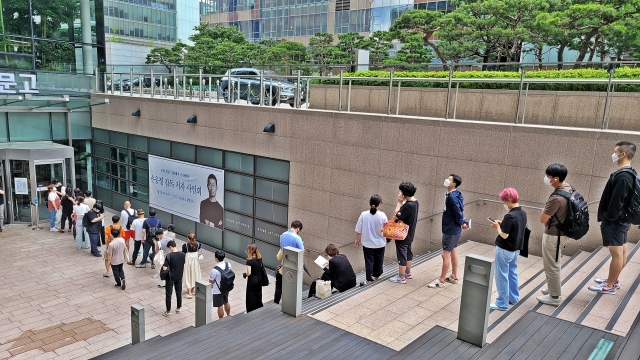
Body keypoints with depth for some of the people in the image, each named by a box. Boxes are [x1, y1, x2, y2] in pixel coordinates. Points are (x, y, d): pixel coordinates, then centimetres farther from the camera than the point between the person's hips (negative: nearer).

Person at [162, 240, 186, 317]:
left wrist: (164, 263, 0)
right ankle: (178, 308, 29)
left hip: (171, 277, -4)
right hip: (179, 277, 5)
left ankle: (168, 311, 13)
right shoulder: (182, 254, -7)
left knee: (168, 294, 7)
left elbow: (164, 268, -18)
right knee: (179, 293, 17)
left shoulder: (169, 255, -20)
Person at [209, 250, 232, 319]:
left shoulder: (215, 270, -31)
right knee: (226, 302, 27)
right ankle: (228, 316, 46)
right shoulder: (228, 265, -11)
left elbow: (211, 281, -17)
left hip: (218, 291, -6)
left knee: (220, 306, 11)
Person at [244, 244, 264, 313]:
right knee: (258, 295, 21)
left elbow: (249, 273, -24)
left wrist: (244, 274, -6)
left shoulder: (249, 260, -23)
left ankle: (251, 312, 24)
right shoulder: (260, 258, -4)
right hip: (259, 279, 6)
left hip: (252, 280, -6)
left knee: (251, 297, 11)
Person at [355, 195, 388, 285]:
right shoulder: (382, 215, -15)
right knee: (379, 260, 19)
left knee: (369, 261, 9)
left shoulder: (364, 214, -15)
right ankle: (376, 276, 35)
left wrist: (357, 239, 8)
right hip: (380, 243, 1)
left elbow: (358, 230, -7)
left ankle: (368, 280, 12)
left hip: (367, 243, -1)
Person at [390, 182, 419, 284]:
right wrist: (402, 202, -5)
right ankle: (408, 273, 36)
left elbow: (397, 216, -24)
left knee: (401, 254, 1)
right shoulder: (415, 202, 2)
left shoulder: (408, 205, -28)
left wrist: (399, 202, -20)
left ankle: (401, 277, 11)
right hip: (409, 233, 10)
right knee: (408, 252, 21)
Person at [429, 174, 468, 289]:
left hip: (451, 230, -10)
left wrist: (462, 223, -6)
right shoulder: (455, 195, 7)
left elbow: (458, 213, -23)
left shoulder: (452, 197, -24)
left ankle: (441, 281, 9)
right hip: (453, 229, 10)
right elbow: (460, 211, 12)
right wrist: (462, 223, 4)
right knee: (453, 253, 19)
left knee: (445, 255, -1)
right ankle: (454, 277, 32)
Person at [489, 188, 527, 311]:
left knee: (502, 276, 2)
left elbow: (504, 235, -24)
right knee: (512, 272, 23)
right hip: (516, 249, 9)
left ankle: (502, 303, 10)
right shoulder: (523, 213, 2)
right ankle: (513, 297, 36)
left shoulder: (510, 216, -26)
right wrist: (502, 224, 5)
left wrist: (497, 227, -8)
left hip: (505, 250, -9)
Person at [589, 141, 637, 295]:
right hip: (622, 220, 10)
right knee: (622, 251, 17)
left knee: (617, 253, 0)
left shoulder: (622, 177, -24)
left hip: (615, 222, -10)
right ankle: (613, 279, 31)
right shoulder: (629, 174, 8)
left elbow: (615, 203, -24)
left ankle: (610, 286, 9)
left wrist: (607, 220, -14)